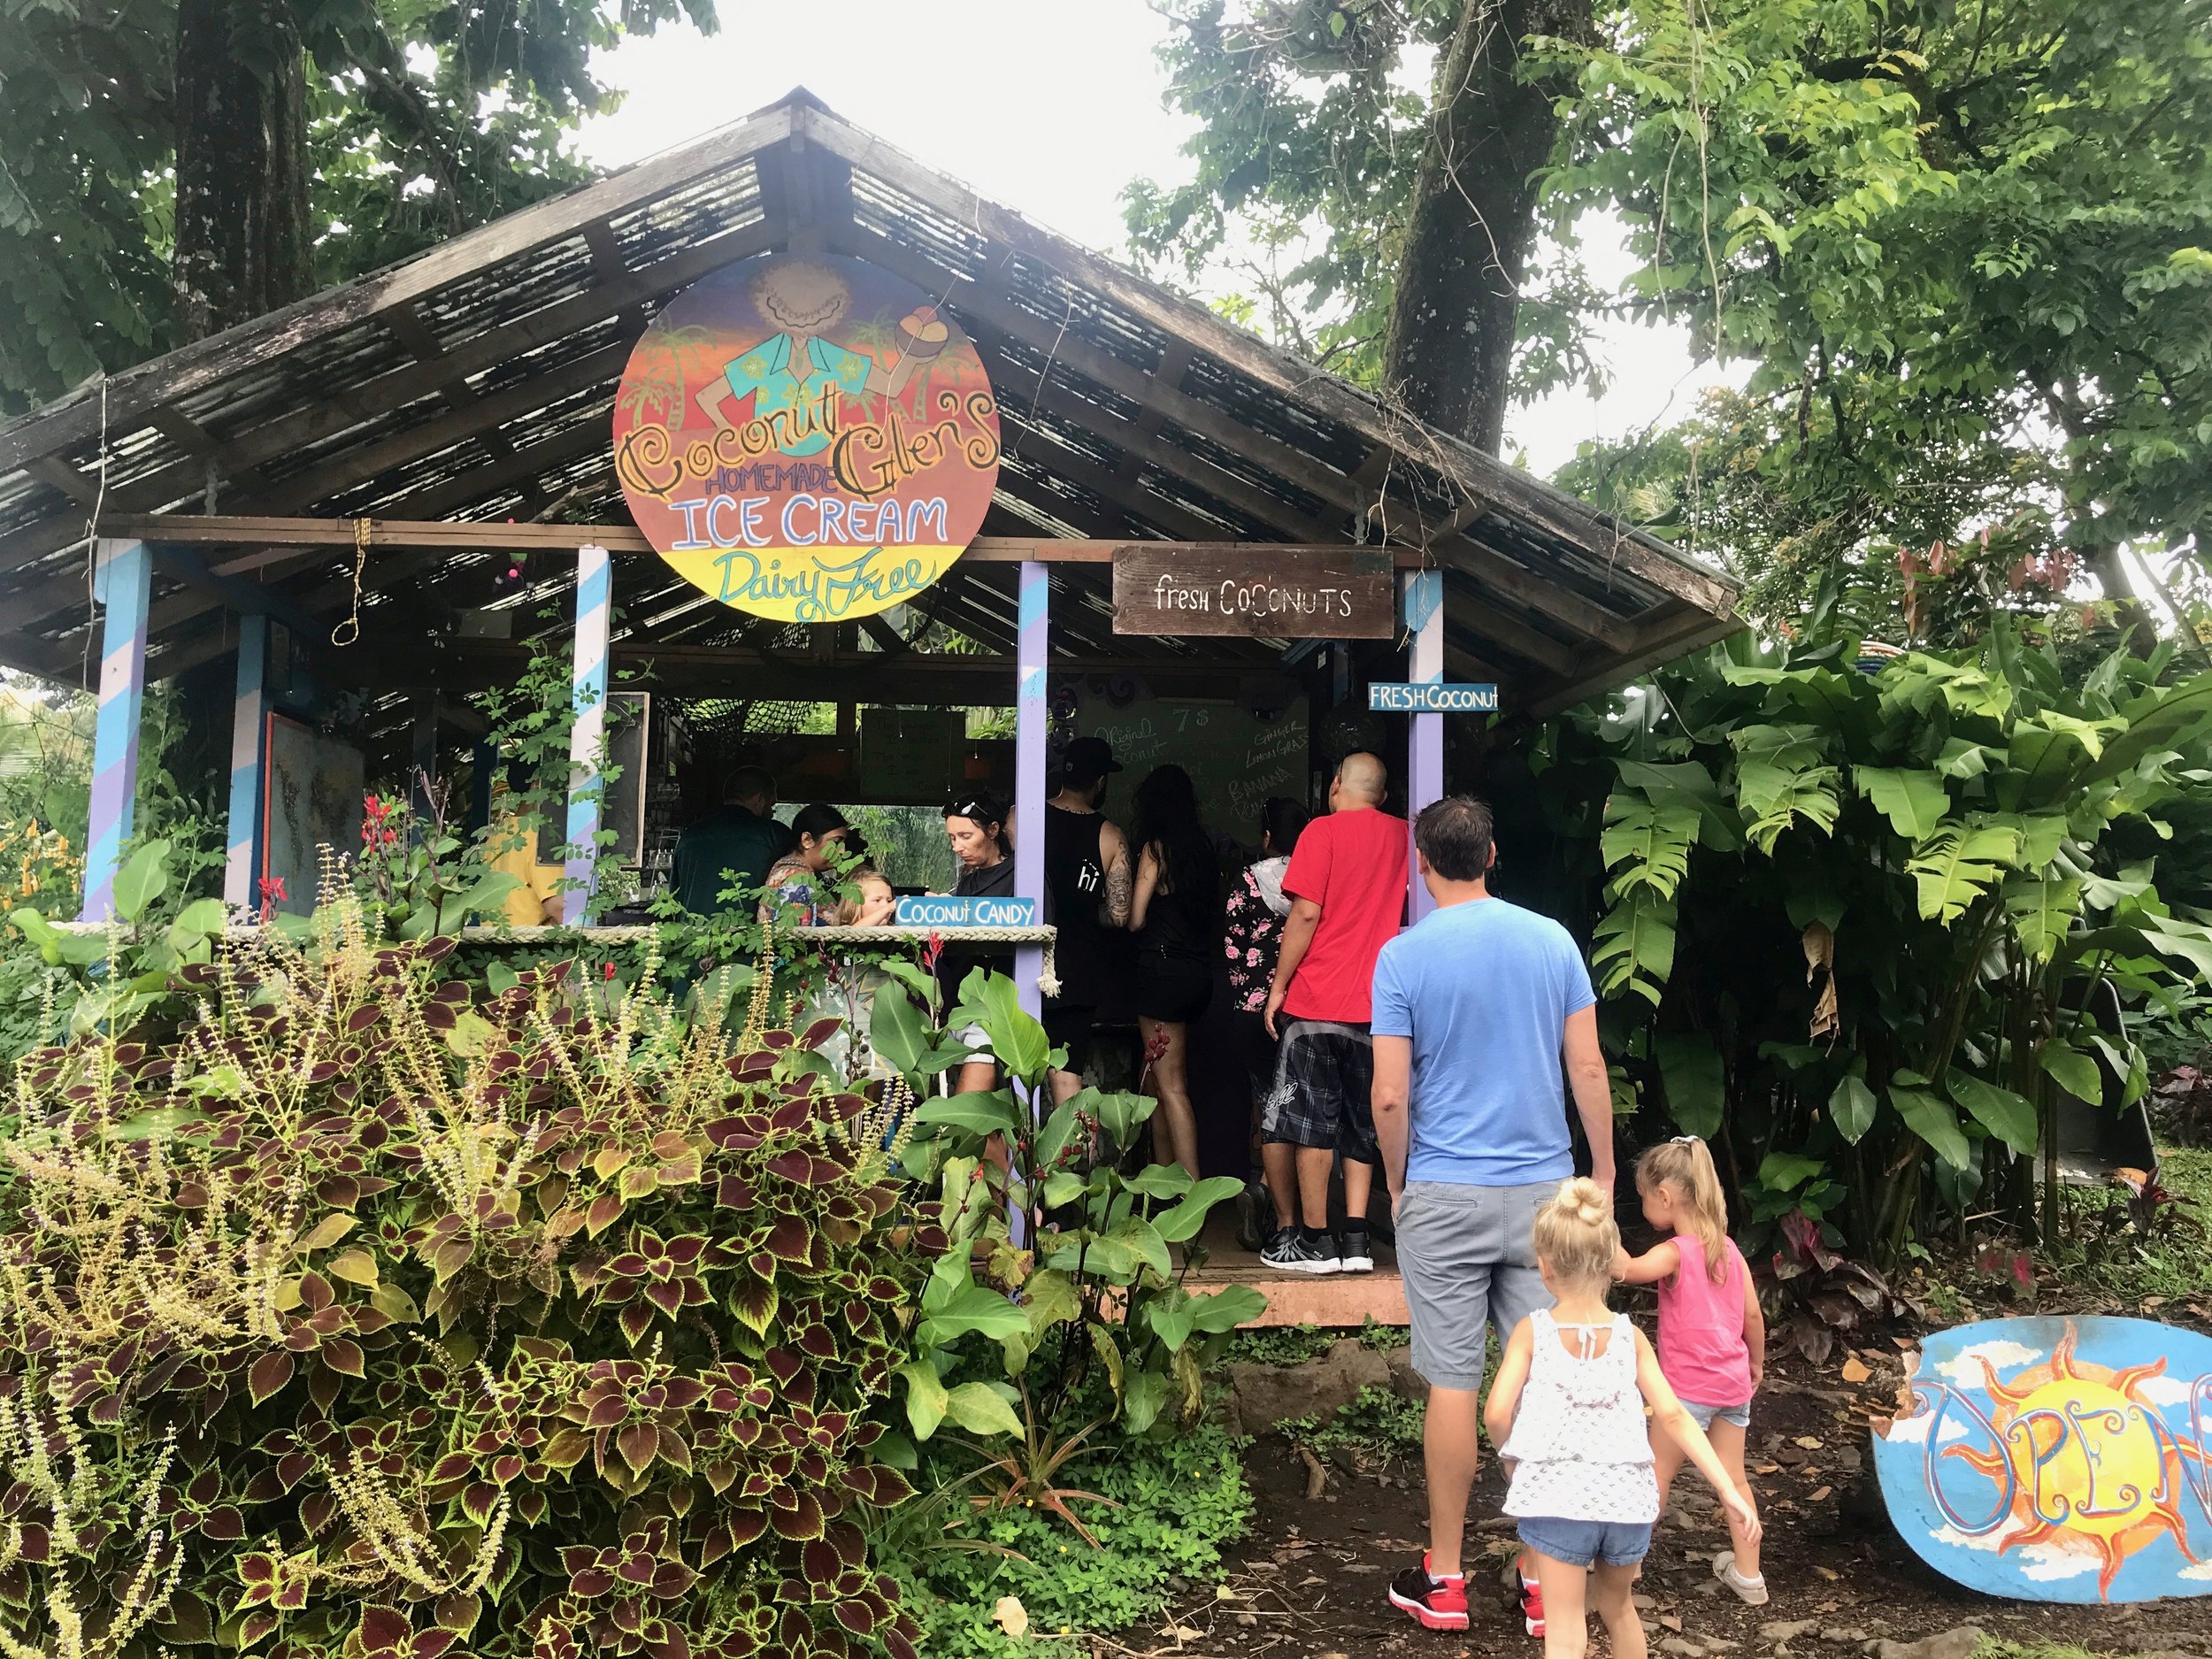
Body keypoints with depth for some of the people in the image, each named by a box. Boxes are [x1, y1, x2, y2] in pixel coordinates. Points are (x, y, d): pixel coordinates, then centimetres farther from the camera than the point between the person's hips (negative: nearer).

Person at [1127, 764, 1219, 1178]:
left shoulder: (1155, 848, -10)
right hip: (1199, 969, 7)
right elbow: (1216, 915, 13)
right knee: (1156, 1077, 18)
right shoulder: (1204, 849, 9)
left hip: (1163, 968, -7)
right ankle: (1165, 1175, 24)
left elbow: (1135, 919, -10)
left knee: (1171, 1087, -4)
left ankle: (1192, 1187, -6)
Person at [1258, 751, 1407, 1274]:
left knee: (1309, 1120, 1)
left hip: (1318, 1000, -5)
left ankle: (1312, 1241, 4)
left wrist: (1279, 985, -6)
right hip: (1376, 1004, 5)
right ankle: (1356, 1241, 8)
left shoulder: (1324, 831, -7)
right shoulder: (1403, 836, 8)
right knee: (1360, 1123, 10)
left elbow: (1305, 914, -13)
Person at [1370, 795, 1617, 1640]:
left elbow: (1390, 1097, -9)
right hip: (1543, 1190, 2)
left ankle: (1445, 1573, 17)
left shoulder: (1403, 956, -8)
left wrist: (1398, 1185, 6)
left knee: (1454, 1385, 6)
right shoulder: (1553, 940, 0)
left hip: (1444, 1195, -2)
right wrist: (1604, 1170, 12)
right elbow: (1589, 1070, 1)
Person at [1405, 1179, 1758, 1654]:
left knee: (1566, 1632, 2)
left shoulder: (1531, 1331, -2)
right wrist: (1729, 1490, 2)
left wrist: (1514, 1457, 10)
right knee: (1618, 1606, 28)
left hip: (1557, 1494, -3)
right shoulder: (1630, 1335, 5)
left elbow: (1497, 1414, -11)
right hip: (1627, 1496, 3)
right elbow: (1674, 1416, 0)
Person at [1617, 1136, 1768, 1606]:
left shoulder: (1677, 1251, -18)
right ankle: (1747, 1573, 23)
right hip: (1732, 1382, 7)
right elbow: (1753, 1314, 10)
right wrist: (1756, 1362, 23)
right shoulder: (1728, 1249, 4)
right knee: (1734, 1479, 15)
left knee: (1656, 1475, 6)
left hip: (1689, 1386, -7)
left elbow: (1629, 1270, -38)